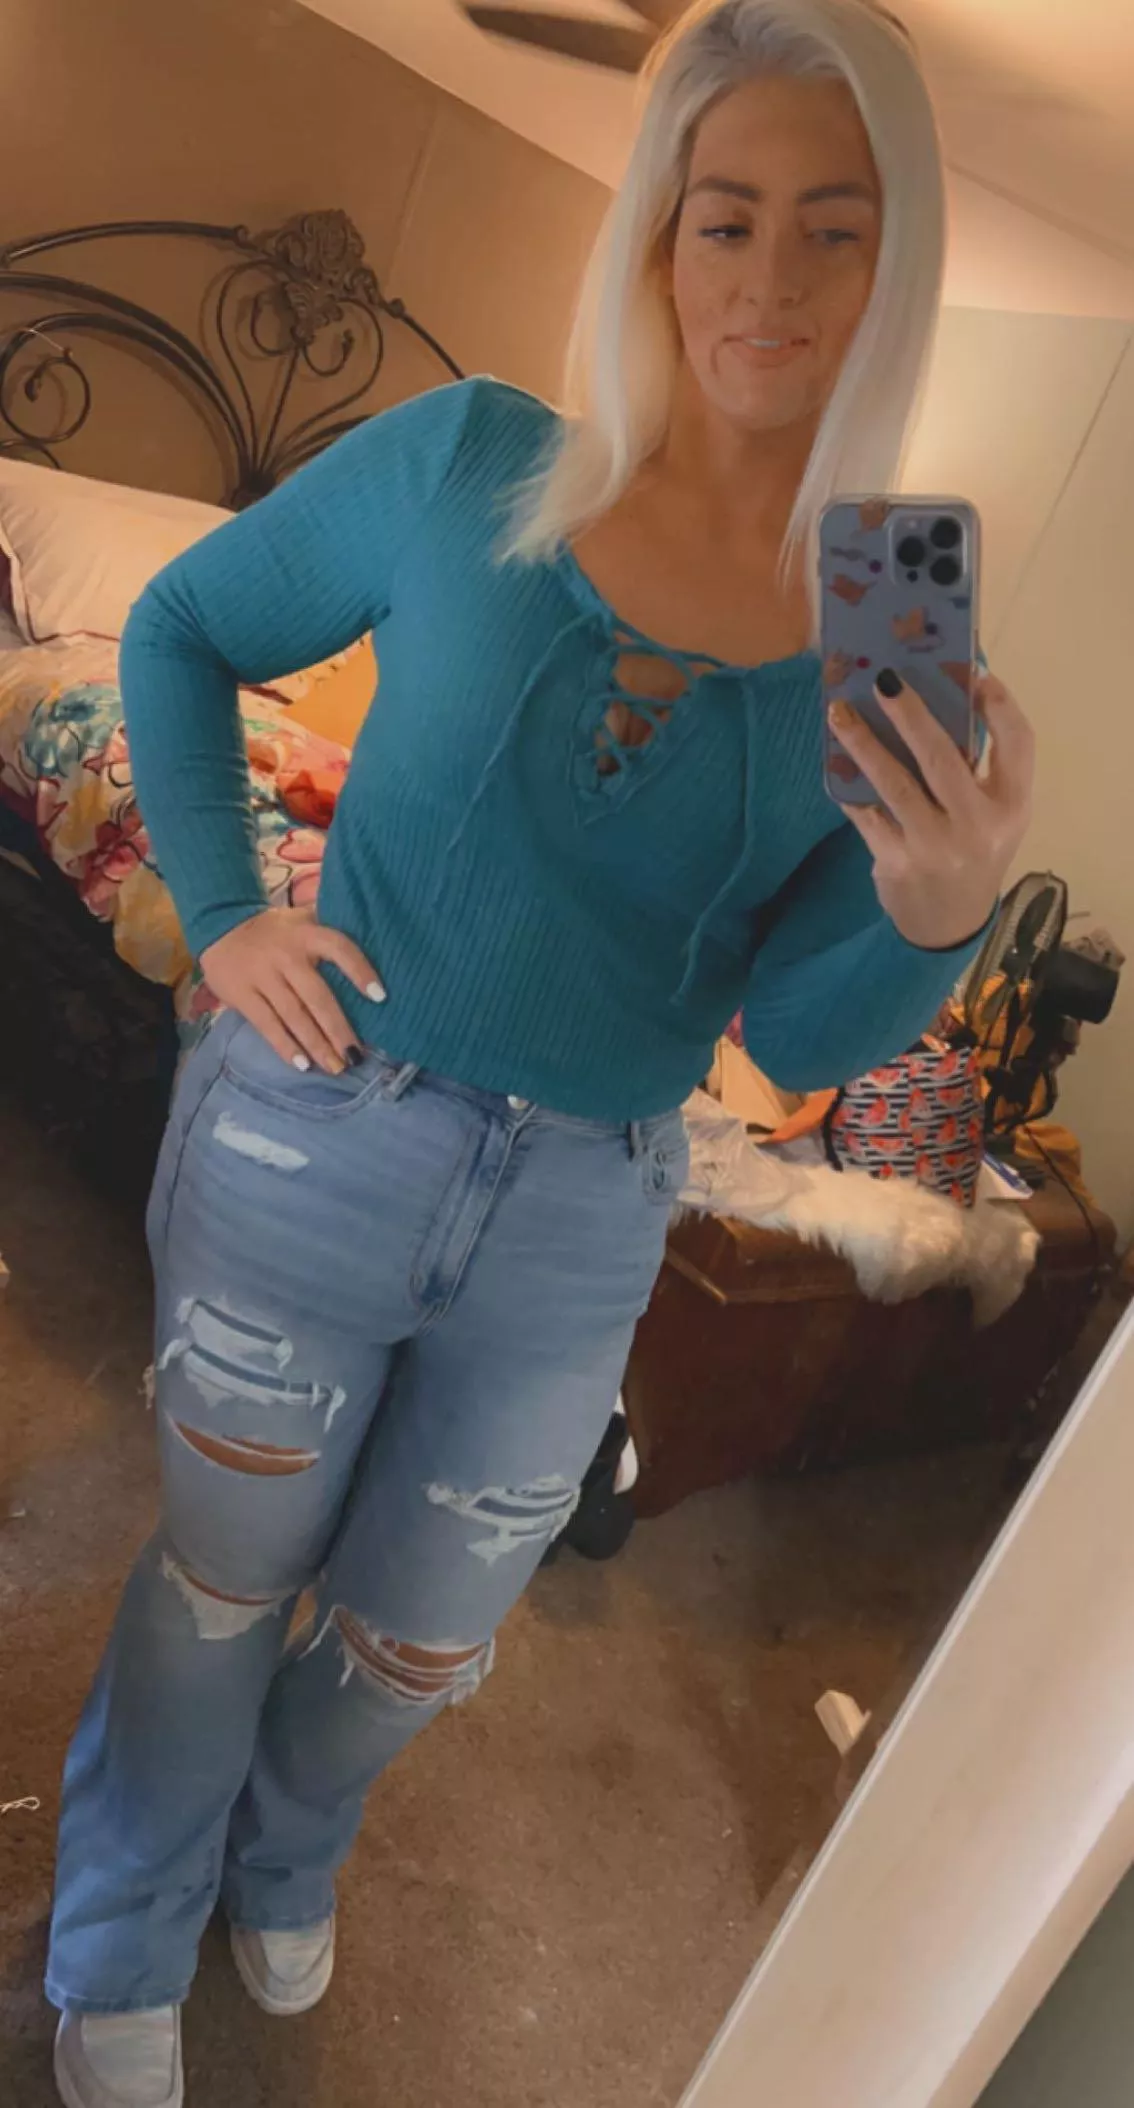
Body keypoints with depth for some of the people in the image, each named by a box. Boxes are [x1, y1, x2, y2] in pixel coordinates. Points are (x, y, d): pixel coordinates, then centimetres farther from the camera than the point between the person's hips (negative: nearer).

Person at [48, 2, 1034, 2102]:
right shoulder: (470, 465, -9)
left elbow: (798, 1035, -4)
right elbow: (180, 630, 4)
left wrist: (936, 912, -25)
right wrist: (222, 917, -8)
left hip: (582, 1224, 2)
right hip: (316, 1142, -2)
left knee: (417, 1647, 22)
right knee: (219, 1586, 19)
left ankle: (281, 1854, 59)